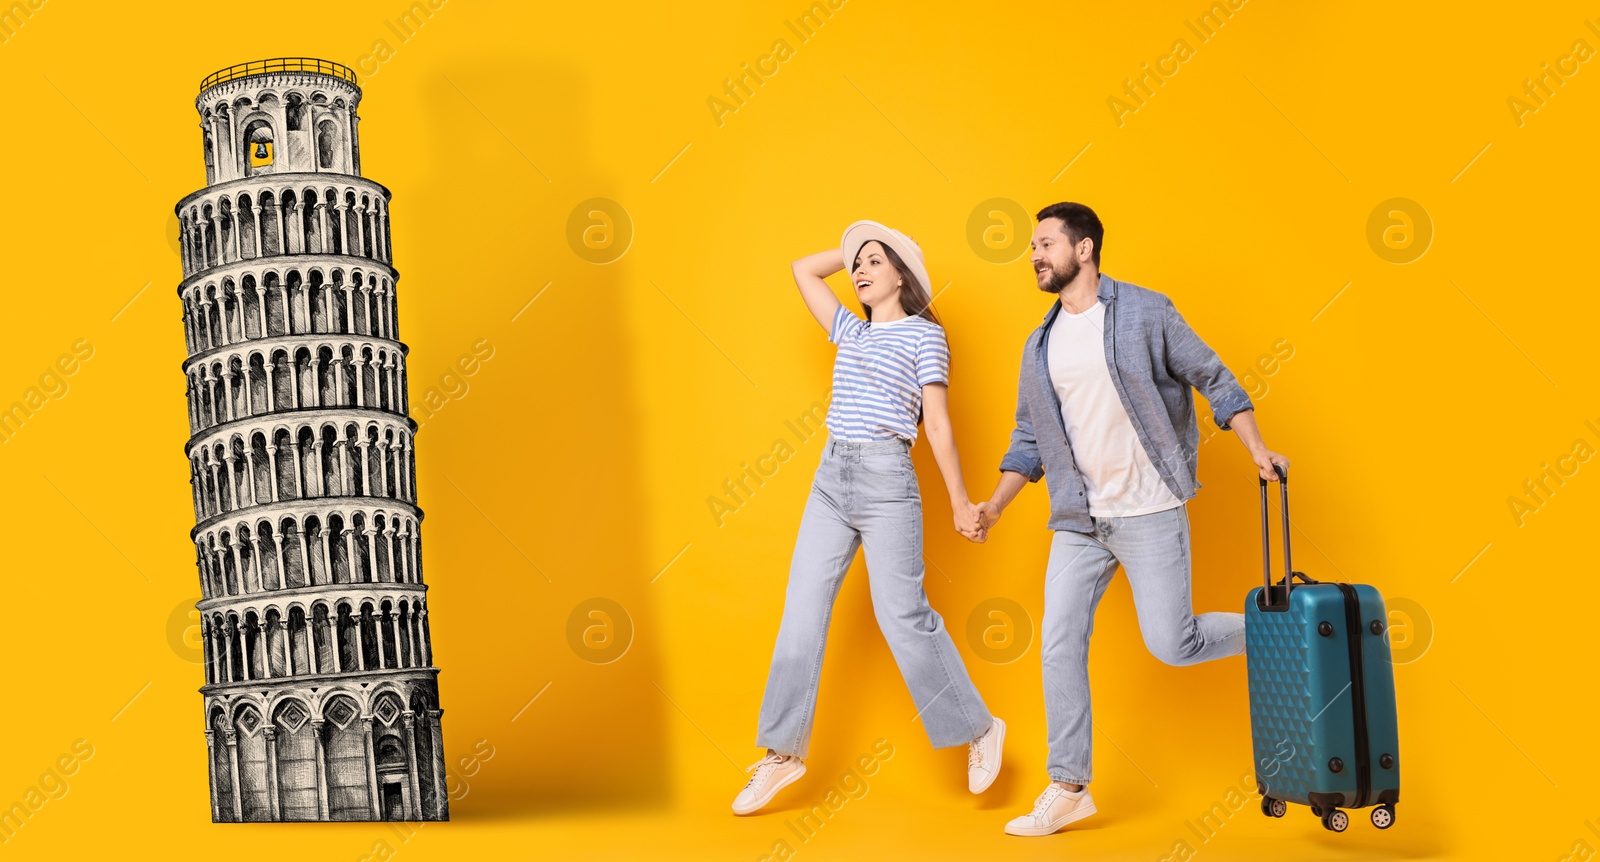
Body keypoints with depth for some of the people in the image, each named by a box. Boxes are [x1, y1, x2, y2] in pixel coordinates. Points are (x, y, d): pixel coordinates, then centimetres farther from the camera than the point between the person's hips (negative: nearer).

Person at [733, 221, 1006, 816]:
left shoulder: (924, 335, 3)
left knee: (902, 616, -6)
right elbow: (803, 269, 28)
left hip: (887, 481, -6)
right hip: (831, 477, 6)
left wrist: (960, 501, -3)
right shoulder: (851, 332, 20)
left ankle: (979, 730, 10)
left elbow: (937, 423, -2)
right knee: (801, 614, 2)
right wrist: (854, 249, 26)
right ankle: (783, 752, 8)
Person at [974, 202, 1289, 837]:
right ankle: (1068, 788, 10)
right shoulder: (1040, 346, 11)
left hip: (1151, 514, -5)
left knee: (1172, 644, -6)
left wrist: (1257, 450, -10)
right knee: (1059, 645, 1)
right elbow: (1029, 439, 16)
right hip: (1079, 521, 5)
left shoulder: (1145, 313, -4)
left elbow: (1213, 380, -1)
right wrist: (994, 504, 5)